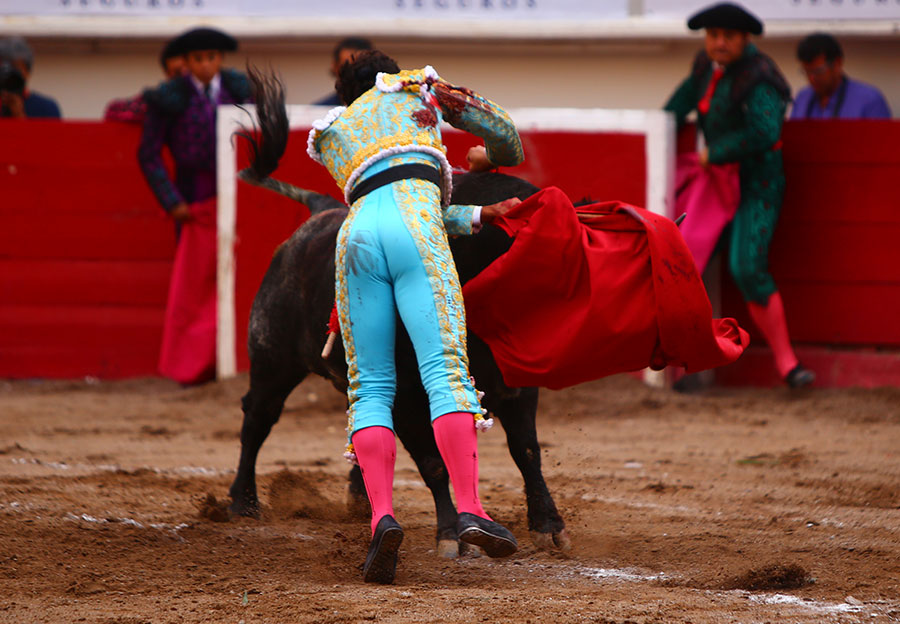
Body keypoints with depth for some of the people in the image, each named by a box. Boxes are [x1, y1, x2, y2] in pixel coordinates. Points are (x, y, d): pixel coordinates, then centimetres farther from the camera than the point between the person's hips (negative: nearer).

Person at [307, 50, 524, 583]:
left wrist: (480, 216, 32)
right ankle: (469, 509, -27)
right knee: (446, 370, -13)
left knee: (371, 386, 4)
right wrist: (492, 161, 58)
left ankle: (382, 515, -17)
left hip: (357, 231, 3)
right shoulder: (416, 91, 28)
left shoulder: (332, 136, 36)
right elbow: (506, 137, 36)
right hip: (413, 224, -3)